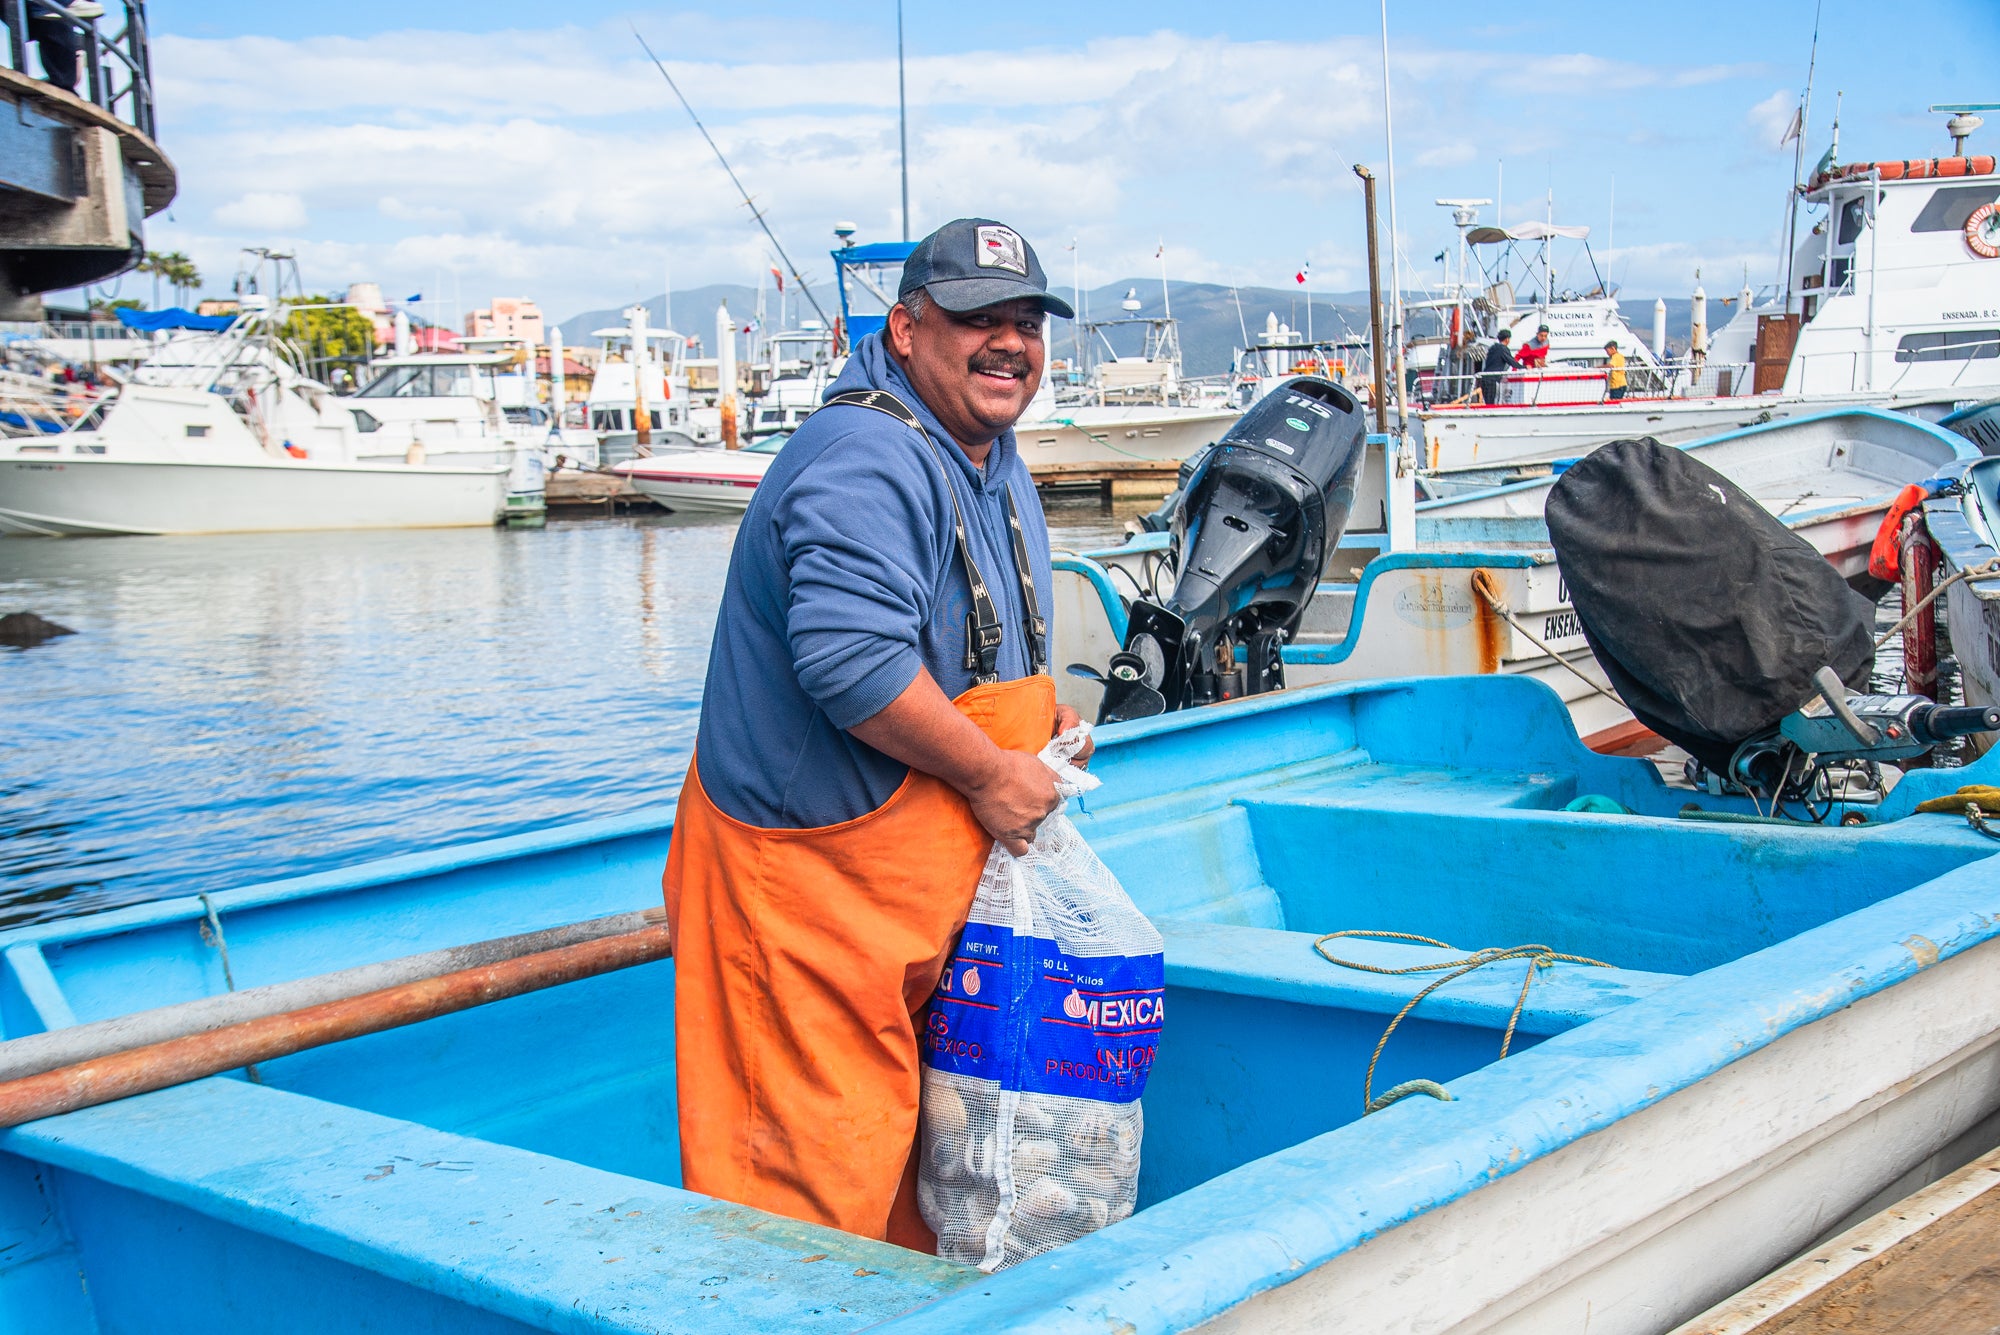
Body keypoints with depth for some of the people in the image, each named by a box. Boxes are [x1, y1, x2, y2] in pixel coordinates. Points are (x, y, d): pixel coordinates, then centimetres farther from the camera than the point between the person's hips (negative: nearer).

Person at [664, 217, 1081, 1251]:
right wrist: (990, 770, -22)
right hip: (806, 869, -10)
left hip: (916, 876, 10)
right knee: (817, 1169, -4)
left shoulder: (996, 461, 13)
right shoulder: (868, 460, -22)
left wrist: (1041, 709, 9)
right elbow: (850, 658, -34)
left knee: (906, 1133, 20)